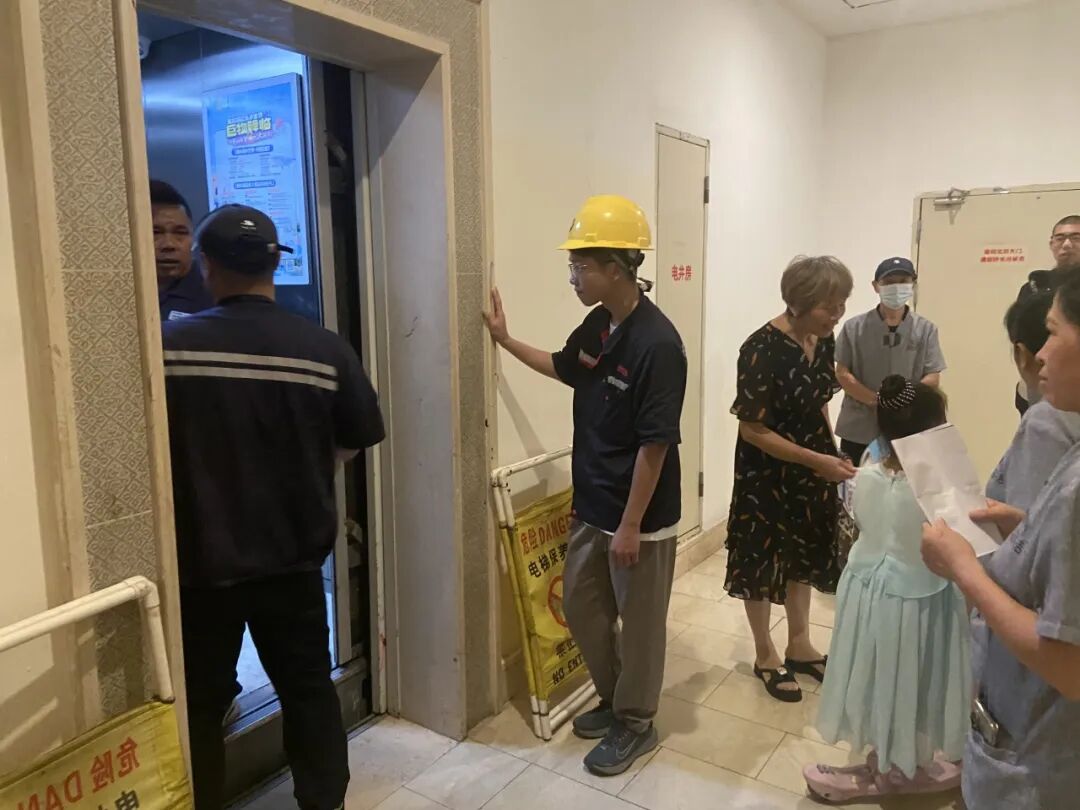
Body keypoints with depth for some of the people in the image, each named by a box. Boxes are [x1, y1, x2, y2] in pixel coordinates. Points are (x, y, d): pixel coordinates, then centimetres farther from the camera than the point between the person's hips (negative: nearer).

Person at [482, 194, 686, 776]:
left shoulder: (657, 343, -24)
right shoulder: (597, 324, 1)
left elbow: (655, 445, -23)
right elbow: (566, 368, 22)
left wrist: (631, 525, -19)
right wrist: (505, 340, 17)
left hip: (640, 516, -8)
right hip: (590, 505, 9)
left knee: (639, 622, 11)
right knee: (580, 606, 20)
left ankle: (636, 722, 32)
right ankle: (612, 701, 41)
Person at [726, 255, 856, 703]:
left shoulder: (823, 340, -3)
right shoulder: (762, 349, -26)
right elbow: (753, 430, -24)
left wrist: (833, 454, 7)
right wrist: (819, 461, -24)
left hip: (810, 469, 8)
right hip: (766, 476, -7)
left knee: (804, 556, 20)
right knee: (763, 562, 10)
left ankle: (799, 646, 39)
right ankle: (765, 655, 29)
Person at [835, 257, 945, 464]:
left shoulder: (925, 329, 2)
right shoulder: (854, 327, -1)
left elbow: (933, 378, -1)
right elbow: (842, 373, -4)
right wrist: (876, 400, -18)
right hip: (858, 431, -1)